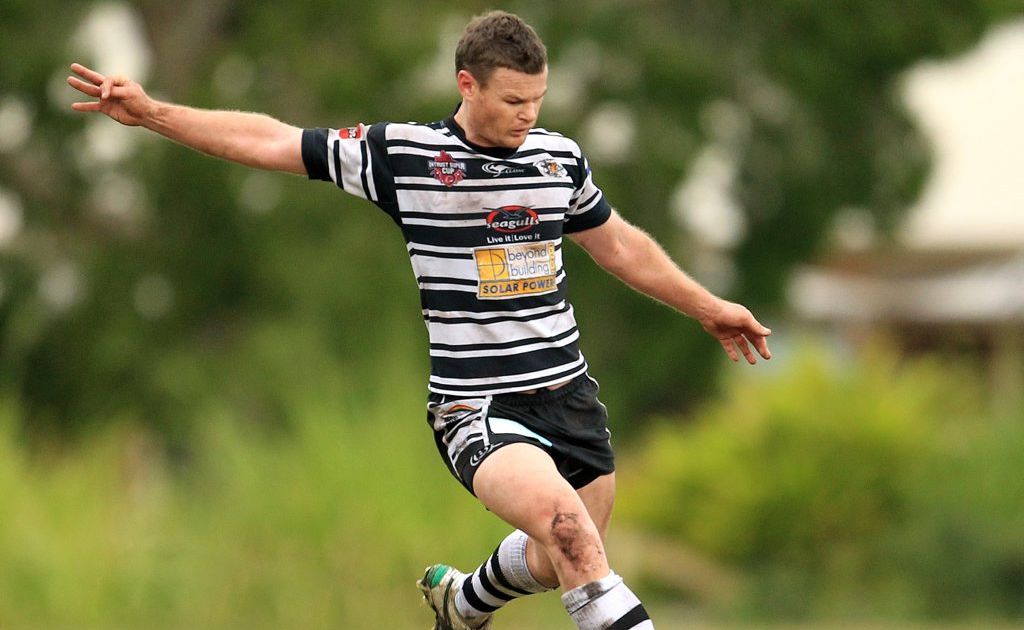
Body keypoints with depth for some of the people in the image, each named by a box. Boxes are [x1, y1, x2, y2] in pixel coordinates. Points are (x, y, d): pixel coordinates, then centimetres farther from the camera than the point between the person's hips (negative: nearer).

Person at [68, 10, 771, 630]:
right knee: (560, 515, -31)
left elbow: (621, 245, 24)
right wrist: (150, 112, -6)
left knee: (560, 562, 11)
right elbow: (271, 142, -1)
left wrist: (709, 307, 32)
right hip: (475, 407, -5)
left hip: (569, 394, 5)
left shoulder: (560, 157, 7)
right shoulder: (403, 153, -6)